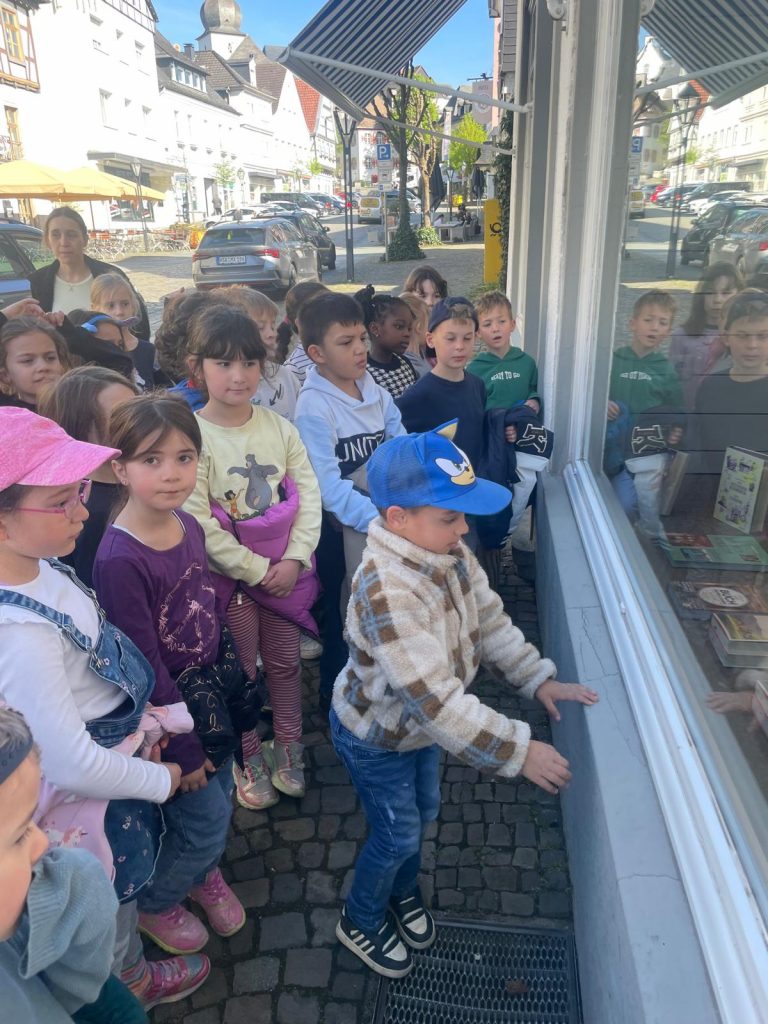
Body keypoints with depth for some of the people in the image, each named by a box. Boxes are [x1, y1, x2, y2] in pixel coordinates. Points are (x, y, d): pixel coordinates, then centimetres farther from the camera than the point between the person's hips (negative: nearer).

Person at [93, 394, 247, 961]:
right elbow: (145, 669, -22)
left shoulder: (189, 526, -6)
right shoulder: (119, 560, -28)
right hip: (166, 710, -6)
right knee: (208, 815, 8)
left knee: (221, 794, 20)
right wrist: (183, 748, -14)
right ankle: (155, 903, 38)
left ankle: (204, 872, 51)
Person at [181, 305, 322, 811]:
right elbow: (199, 523, -19)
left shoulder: (279, 427, -2)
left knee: (285, 662, 17)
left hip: (286, 569, 4)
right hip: (230, 574, -3)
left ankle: (288, 749, 38)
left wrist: (294, 560, -14)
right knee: (241, 670, 13)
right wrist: (259, 570, -16)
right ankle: (250, 759, 34)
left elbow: (308, 495, -3)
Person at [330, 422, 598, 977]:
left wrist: (538, 678, -11)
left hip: (423, 722, 7)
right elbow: (432, 698, -40)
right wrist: (518, 750, -37)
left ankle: (404, 891, 56)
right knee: (398, 833, 13)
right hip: (377, 737, -7)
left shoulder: (451, 554, -14)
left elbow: (491, 621, -1)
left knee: (424, 811, 26)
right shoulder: (387, 591, -41)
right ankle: (361, 920, 44)